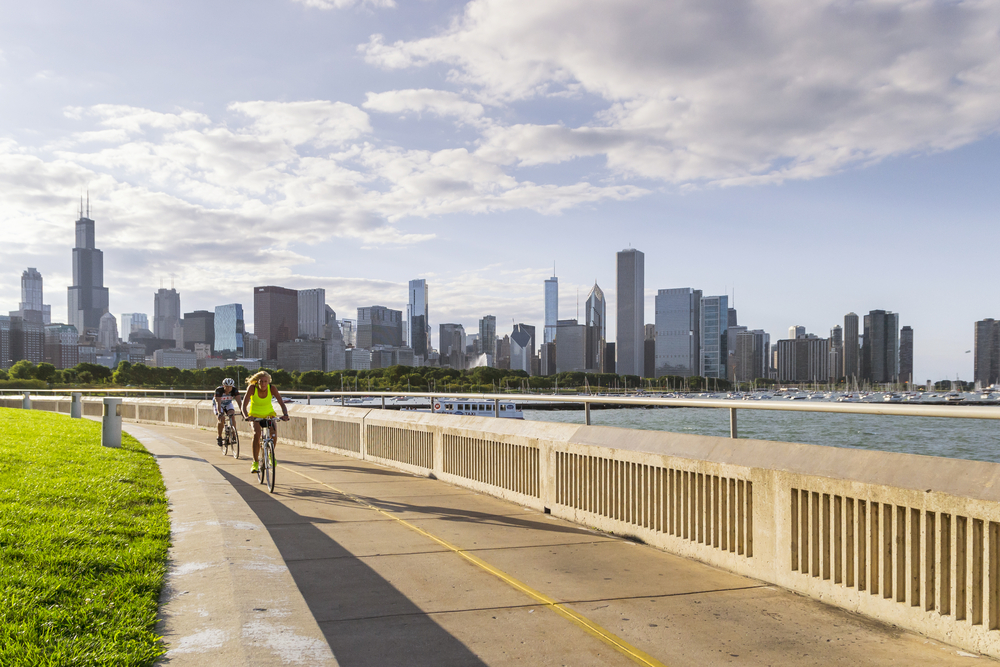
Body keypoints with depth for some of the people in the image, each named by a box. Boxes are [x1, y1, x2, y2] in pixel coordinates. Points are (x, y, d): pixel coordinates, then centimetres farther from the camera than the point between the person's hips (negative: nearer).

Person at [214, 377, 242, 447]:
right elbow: (218, 403, -42)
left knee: (232, 416, -24)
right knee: (222, 419, -24)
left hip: (228, 404, 2)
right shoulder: (218, 390, -34)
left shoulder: (235, 390, -27)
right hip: (218, 404, -2)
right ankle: (219, 437, -5)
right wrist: (220, 413, -57)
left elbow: (239, 401, -34)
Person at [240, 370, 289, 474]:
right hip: (255, 414, -1)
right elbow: (244, 405, -31)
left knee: (274, 434, -22)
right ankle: (255, 462, -18)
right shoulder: (252, 387, -25)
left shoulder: (272, 388, -21)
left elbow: (281, 403, -27)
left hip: (269, 413, 1)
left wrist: (285, 414, -47)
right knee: (256, 434, -28)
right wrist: (246, 416, -51)